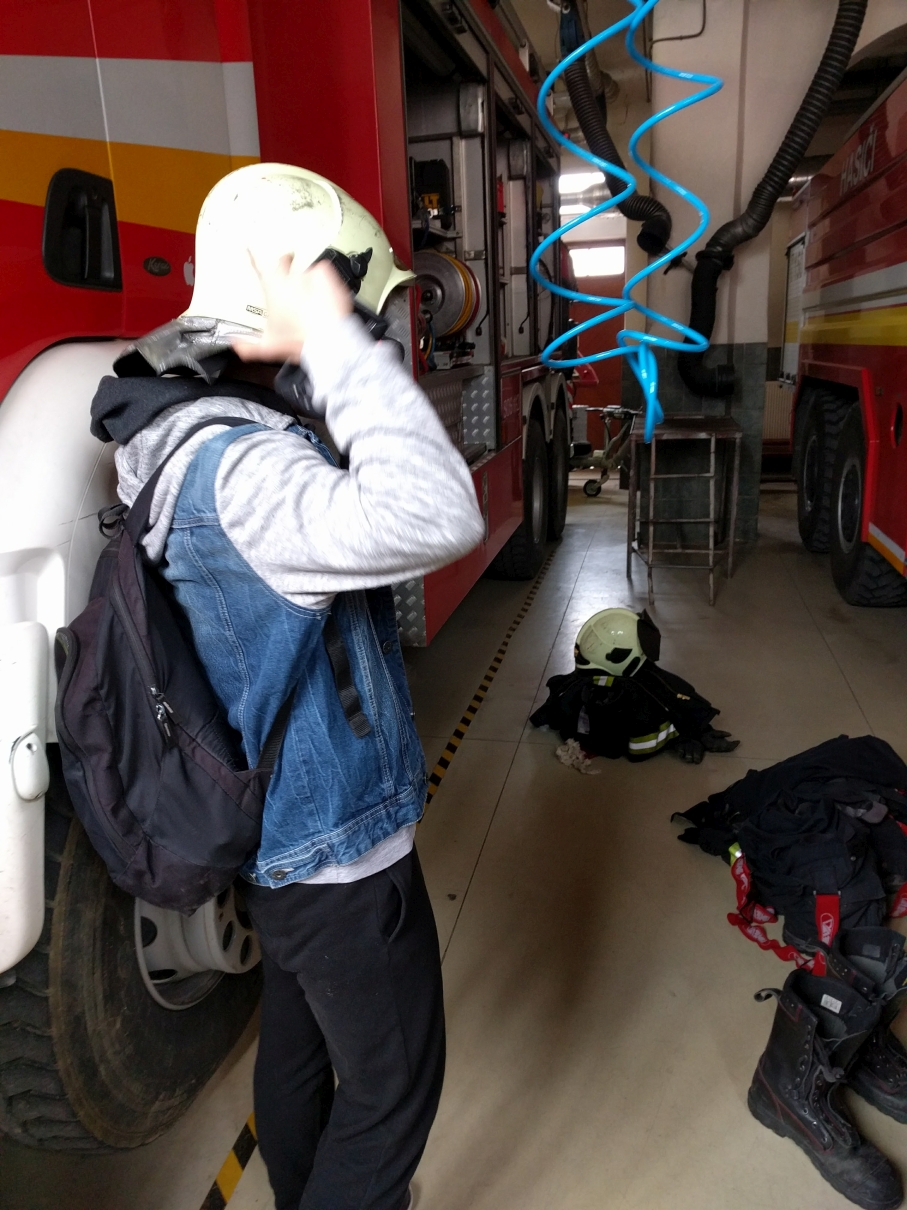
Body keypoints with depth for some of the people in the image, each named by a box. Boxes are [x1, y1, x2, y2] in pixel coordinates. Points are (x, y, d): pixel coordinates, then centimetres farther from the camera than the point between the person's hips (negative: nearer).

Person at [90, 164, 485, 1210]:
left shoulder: (206, 433, 3)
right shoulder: (235, 464, -30)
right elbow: (433, 523, -44)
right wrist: (335, 339, -36)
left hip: (275, 838, 10)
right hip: (341, 853, -9)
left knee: (298, 1045, 29)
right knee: (392, 1084, 14)